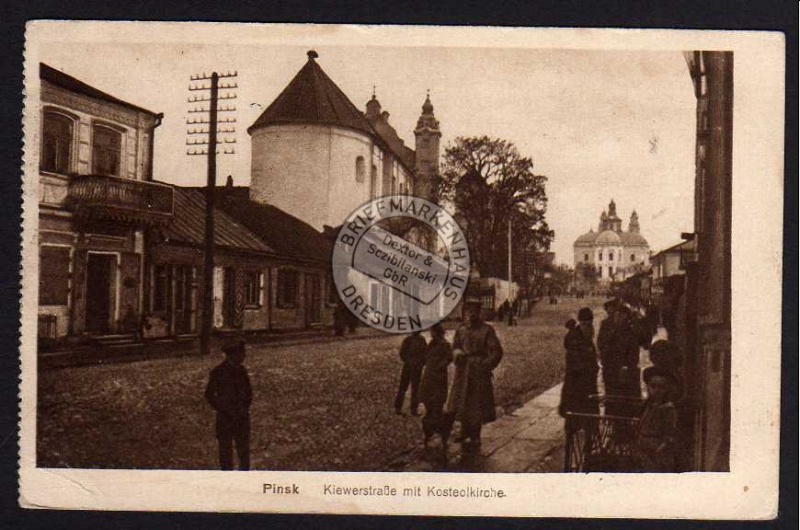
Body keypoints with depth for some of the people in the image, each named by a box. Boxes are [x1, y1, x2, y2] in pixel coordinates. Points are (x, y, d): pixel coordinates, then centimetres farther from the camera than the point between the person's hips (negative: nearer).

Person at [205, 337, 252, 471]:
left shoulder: (241, 370, 3)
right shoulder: (218, 372, -12)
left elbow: (248, 391, 15)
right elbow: (209, 395, -8)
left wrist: (245, 407, 2)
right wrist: (224, 410, -11)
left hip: (242, 415, 4)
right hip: (225, 417, -4)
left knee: (244, 447, 11)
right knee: (225, 448, 6)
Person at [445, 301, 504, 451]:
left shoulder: (487, 330, -7)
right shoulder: (461, 329, 8)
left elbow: (497, 351, -8)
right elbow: (455, 346, 16)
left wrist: (485, 366, -13)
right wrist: (457, 352, -7)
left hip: (479, 372, -5)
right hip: (463, 372, 5)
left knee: (477, 406, 2)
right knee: (461, 404, 8)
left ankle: (475, 438, 13)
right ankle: (466, 435, 22)